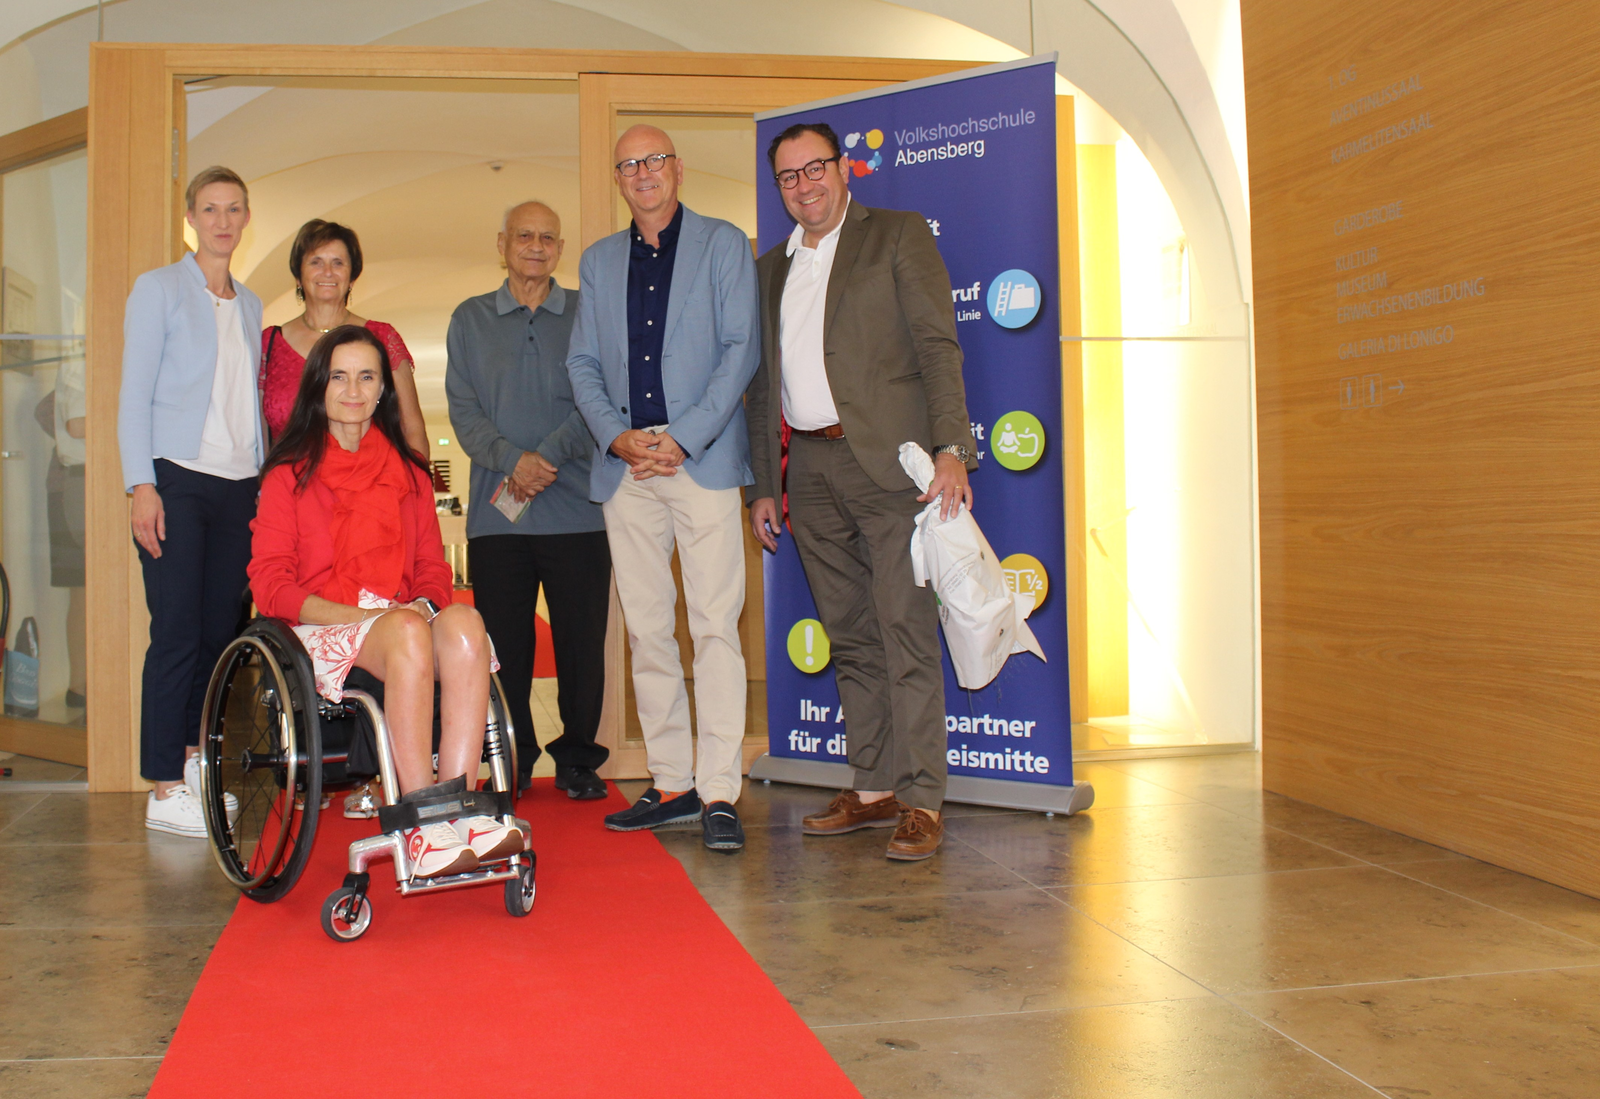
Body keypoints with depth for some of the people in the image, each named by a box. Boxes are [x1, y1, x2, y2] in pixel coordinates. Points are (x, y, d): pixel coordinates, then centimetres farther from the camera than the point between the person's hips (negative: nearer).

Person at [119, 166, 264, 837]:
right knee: (177, 631, -9)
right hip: (176, 479, -5)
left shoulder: (249, 305, 17)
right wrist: (142, 486, -12)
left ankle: (194, 758, 17)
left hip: (238, 485, 5)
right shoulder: (159, 289, 2)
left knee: (220, 630, 5)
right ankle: (164, 789, -5)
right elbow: (134, 396, -3)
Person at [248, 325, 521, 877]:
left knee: (465, 623, -33)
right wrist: (360, 615, -14)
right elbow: (270, 583, 0)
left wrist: (425, 602, -8)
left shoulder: (408, 472, 22)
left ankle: (460, 807, -41)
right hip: (323, 629, -3)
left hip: (406, 619, 3)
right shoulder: (291, 473, 10)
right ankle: (423, 827, -41)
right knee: (409, 635, -38)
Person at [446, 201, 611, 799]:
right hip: (496, 513, 1)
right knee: (504, 644, 3)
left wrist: (548, 456, -13)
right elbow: (463, 408, 4)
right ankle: (511, 764, 15)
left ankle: (578, 760, 14)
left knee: (582, 641, 1)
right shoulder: (470, 319, 13)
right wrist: (511, 458, -13)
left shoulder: (587, 314, 10)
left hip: (576, 509, -1)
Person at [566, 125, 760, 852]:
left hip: (703, 457, -4)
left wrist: (683, 439, -11)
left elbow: (741, 349, -2)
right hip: (626, 464, 4)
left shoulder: (724, 245, 7)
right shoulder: (598, 261, 19)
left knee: (715, 624, -9)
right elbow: (583, 364, 15)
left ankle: (718, 792, -5)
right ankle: (671, 784, 12)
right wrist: (617, 437, -4)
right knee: (646, 629, 5)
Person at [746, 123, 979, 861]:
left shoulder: (899, 235, 5)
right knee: (850, 636, 8)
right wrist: (763, 486, 15)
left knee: (905, 628, -7)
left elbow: (937, 345, -4)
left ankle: (921, 799, -2)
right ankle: (872, 787, 16)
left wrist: (951, 448, -16)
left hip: (886, 461, -5)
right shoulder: (771, 267, 20)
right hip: (809, 470, 5)